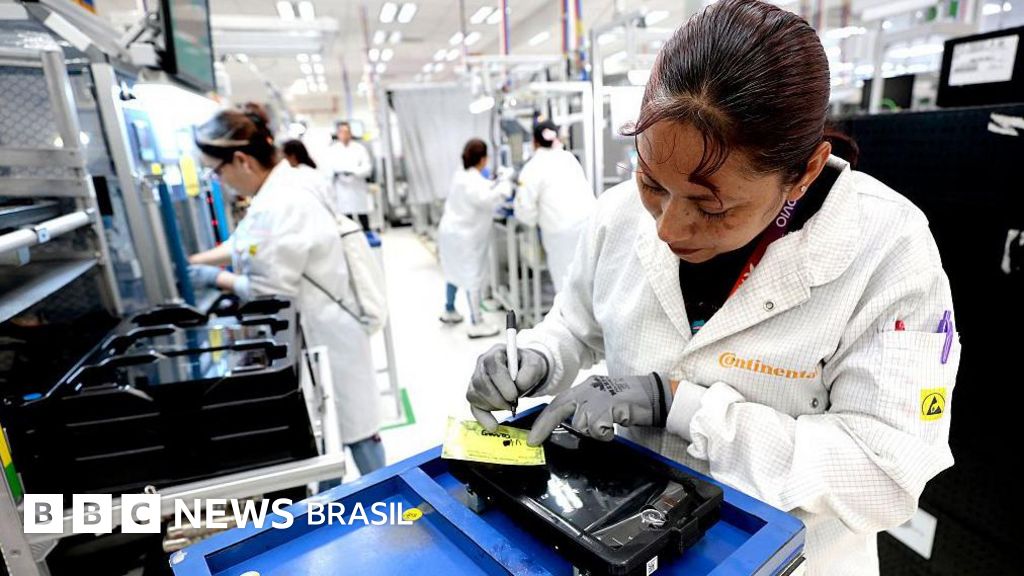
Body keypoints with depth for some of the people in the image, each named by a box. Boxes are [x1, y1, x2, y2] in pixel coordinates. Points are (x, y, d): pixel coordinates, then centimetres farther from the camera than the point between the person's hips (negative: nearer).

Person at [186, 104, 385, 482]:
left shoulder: (279, 207, -27)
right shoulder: (282, 186, 6)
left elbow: (269, 289, -23)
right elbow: (244, 242, 17)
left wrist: (214, 278, -8)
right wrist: (190, 262, 12)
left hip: (324, 331, -10)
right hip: (313, 327, 10)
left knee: (351, 426, 8)